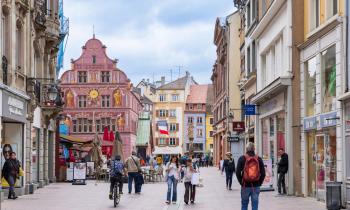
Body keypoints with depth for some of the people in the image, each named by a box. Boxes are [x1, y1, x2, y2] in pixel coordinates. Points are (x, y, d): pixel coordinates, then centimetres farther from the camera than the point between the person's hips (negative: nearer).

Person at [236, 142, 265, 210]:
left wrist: (241, 182, 5)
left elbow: (238, 172, -6)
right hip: (256, 186, 1)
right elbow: (263, 173, 1)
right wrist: (259, 183, 9)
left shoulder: (242, 158, -4)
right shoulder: (259, 159, 1)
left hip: (245, 185, -1)